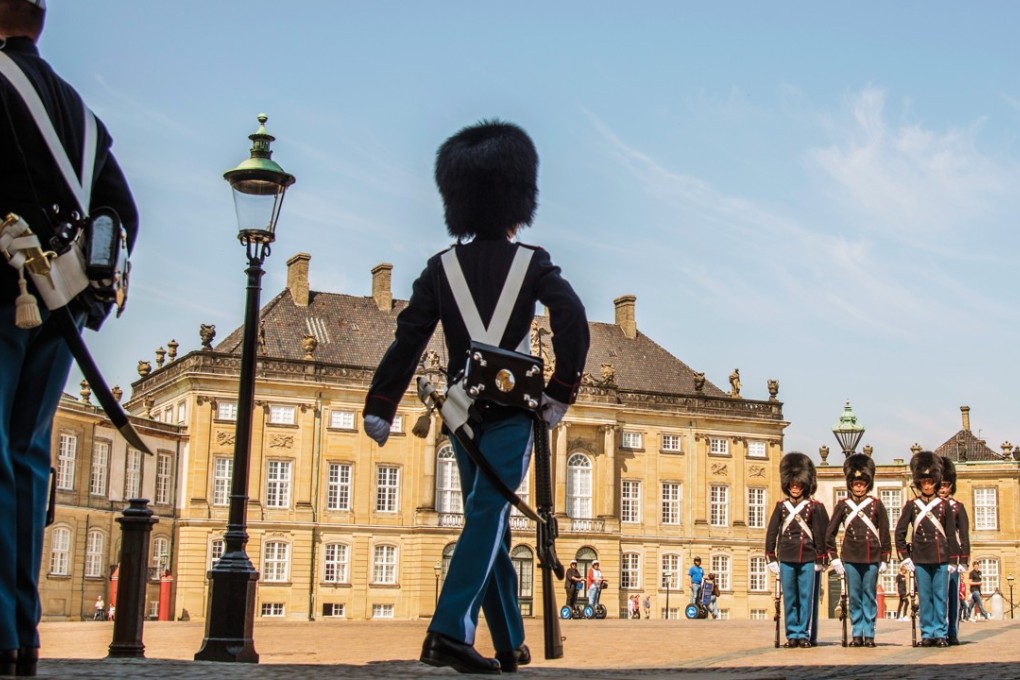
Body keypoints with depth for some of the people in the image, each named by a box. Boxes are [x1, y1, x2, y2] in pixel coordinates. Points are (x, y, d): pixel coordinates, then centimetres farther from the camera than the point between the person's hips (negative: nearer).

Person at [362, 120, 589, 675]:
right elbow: (572, 320, -13)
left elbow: (408, 339, 1)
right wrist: (561, 393, -7)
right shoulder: (531, 262, 1)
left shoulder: (442, 266, 8)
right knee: (488, 516, -7)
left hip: (463, 407, 4)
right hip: (513, 405, -3)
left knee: (490, 522, 13)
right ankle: (450, 631, -21)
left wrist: (379, 408, 0)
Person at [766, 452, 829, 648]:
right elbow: (771, 532, 8)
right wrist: (771, 558, 4)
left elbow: (820, 534, 3)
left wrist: (820, 559, 0)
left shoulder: (814, 507, 3)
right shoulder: (781, 507, 8)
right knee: (789, 598, 4)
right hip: (786, 558, 2)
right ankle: (792, 634, 10)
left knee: (807, 597, 0)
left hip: (808, 559, -2)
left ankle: (805, 634, 6)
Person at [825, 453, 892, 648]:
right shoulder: (842, 505, 4)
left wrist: (884, 559, 2)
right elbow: (830, 533, 6)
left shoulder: (877, 505, 3)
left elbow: (884, 534, 5)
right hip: (850, 558, 1)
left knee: (870, 596, 3)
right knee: (854, 597, 3)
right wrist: (834, 558, 2)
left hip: (872, 558, -1)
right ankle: (857, 633, 9)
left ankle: (869, 634, 8)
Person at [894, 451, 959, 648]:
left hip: (941, 558, 0)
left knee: (940, 597, 1)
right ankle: (927, 634, 8)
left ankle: (941, 633, 7)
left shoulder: (944, 506, 6)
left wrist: (952, 559, 2)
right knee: (924, 598, 3)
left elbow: (951, 535, 7)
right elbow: (900, 533, 4)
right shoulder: (911, 506, 4)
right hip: (920, 559, 0)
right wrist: (905, 557, -2)